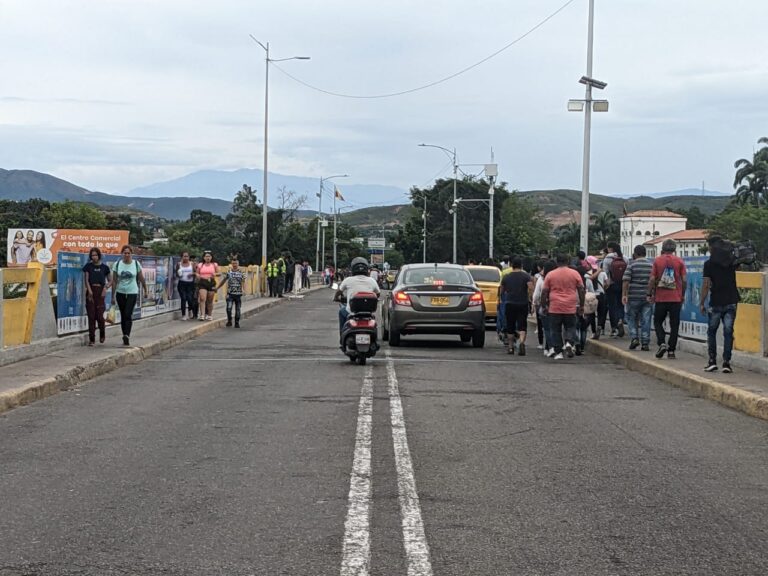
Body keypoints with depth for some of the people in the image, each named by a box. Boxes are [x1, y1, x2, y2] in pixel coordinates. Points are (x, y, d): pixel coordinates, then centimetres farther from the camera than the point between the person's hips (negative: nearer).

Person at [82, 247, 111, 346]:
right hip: (91, 291, 1)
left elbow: (110, 281, 13)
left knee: (99, 315, -8)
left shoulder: (104, 267, 6)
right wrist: (89, 290, -14)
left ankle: (102, 334, 20)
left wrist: (105, 288, -5)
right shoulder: (88, 266, 6)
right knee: (91, 316, -2)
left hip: (100, 292, -1)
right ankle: (92, 339, 4)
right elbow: (86, 279, 0)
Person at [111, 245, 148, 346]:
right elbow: (114, 281, 2)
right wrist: (113, 295, 0)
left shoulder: (136, 264, -3)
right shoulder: (117, 264, -1)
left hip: (132, 293, -2)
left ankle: (126, 336, -23)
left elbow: (141, 279, 8)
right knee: (123, 316, 8)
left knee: (128, 315, -15)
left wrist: (146, 290, 13)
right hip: (120, 293, 2)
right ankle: (125, 337, 17)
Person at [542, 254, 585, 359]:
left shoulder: (550, 275, 3)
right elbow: (581, 290, 4)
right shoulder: (575, 273, 4)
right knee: (570, 327, 13)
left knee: (556, 330, 7)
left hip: (554, 308, 0)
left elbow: (544, 292, 3)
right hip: (570, 308, 0)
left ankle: (558, 352, 5)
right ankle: (569, 343, -13)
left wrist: (544, 306, 11)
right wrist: (581, 306, 11)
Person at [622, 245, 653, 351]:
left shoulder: (632, 265, -3)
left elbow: (626, 281, -11)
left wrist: (624, 295, -11)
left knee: (632, 318, 12)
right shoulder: (652, 266, 7)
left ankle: (634, 338, -3)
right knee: (646, 321, 4)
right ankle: (645, 343, 2)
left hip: (634, 297, -2)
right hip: (648, 297, 2)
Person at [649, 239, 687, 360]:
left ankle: (662, 343, -8)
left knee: (658, 322, 13)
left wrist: (650, 294, 6)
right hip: (676, 298, 1)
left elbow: (652, 279, -4)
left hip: (660, 298, -1)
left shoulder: (657, 260, -1)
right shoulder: (679, 261, 0)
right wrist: (683, 295, 10)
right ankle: (671, 350, 4)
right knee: (674, 325, 6)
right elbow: (684, 280, -2)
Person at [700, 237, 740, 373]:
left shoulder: (709, 264, -6)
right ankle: (726, 363, -3)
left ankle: (712, 361, 6)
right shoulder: (732, 260, 4)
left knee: (712, 332, 11)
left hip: (716, 303, -3)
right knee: (728, 332, 2)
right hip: (731, 302, 3)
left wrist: (702, 303, -3)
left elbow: (706, 285, -8)